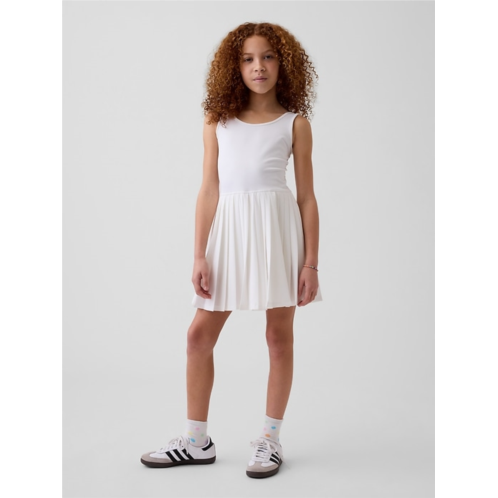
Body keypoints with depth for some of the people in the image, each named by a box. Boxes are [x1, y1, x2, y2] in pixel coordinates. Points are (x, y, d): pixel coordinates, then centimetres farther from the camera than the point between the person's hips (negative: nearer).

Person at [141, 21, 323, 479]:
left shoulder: (294, 123, 4)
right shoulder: (218, 120, 9)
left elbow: (307, 197, 2)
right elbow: (209, 190, 5)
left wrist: (311, 263, -3)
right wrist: (200, 256, -1)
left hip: (279, 224, -2)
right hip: (230, 227, 3)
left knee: (279, 335, 4)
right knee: (200, 334, 3)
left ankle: (270, 440, 19)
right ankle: (196, 441, 19)